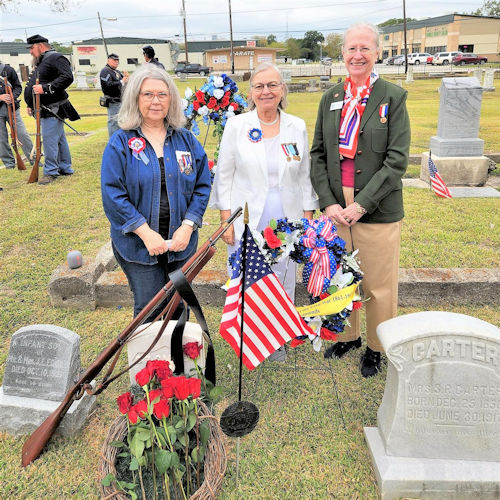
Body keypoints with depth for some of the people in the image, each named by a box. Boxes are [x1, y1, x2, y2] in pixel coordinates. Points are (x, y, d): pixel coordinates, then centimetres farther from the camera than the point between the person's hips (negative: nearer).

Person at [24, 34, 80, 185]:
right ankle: (65, 168, 20)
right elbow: (34, 85, 30)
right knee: (59, 139, 13)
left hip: (53, 110, -10)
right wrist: (30, 105, 23)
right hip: (44, 110, 10)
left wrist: (46, 88, -28)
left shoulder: (56, 58, -9)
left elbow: (67, 77, -25)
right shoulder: (41, 63, 21)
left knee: (49, 139, -11)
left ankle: (51, 171, -4)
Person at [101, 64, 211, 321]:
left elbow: (202, 186, 4)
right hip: (138, 243, -2)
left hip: (181, 242, 3)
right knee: (149, 311, 5)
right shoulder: (121, 143, -4)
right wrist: (146, 233, -16)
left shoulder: (186, 140, 5)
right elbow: (113, 195, -9)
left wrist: (187, 227, -8)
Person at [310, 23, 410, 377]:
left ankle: (376, 347, 29)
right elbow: (318, 154, 7)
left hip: (378, 212, -3)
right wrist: (329, 202, -6)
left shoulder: (393, 97, -3)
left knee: (379, 285, 8)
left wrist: (361, 204, -16)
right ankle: (348, 335, 38)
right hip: (336, 209, 4)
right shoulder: (331, 98, 9)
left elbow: (397, 160, -9)